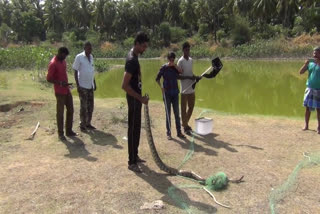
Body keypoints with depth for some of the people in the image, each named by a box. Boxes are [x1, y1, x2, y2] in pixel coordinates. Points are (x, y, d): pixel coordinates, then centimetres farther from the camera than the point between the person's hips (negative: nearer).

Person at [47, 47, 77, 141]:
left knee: (70, 110, 11)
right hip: (60, 92, -8)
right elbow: (49, 79, -18)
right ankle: (60, 133, 13)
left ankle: (69, 131, 21)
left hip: (67, 90, 8)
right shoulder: (53, 64, -16)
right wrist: (60, 83, -27)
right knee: (60, 112, 1)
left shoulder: (63, 61, 10)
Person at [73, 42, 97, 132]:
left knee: (90, 106, 11)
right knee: (83, 106, 0)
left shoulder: (91, 57, 10)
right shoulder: (79, 57, -9)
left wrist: (94, 83, 15)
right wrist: (77, 85, -14)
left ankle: (88, 123, 23)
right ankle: (82, 125, 12)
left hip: (90, 86, 6)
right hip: (82, 86, -6)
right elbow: (75, 72, -9)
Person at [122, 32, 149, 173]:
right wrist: (140, 98, -24)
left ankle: (135, 156, 30)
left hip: (136, 97, 10)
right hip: (134, 98, -10)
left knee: (136, 128, 17)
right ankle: (131, 162, 7)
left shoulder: (134, 56, 9)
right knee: (133, 129, -3)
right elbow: (125, 85, -28)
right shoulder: (131, 60, -23)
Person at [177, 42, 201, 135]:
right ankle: (185, 127, 12)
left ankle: (185, 123, 32)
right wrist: (191, 77, -22)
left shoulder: (191, 60, 12)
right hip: (184, 89, -8)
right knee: (184, 108, 3)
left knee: (191, 107, 15)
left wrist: (195, 77, 1)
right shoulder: (180, 61, -12)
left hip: (191, 88, 8)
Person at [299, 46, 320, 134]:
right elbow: (301, 72, 1)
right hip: (310, 88, 3)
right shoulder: (310, 63, 7)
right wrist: (305, 64, -12)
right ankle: (306, 125, 16)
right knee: (307, 107, 6)